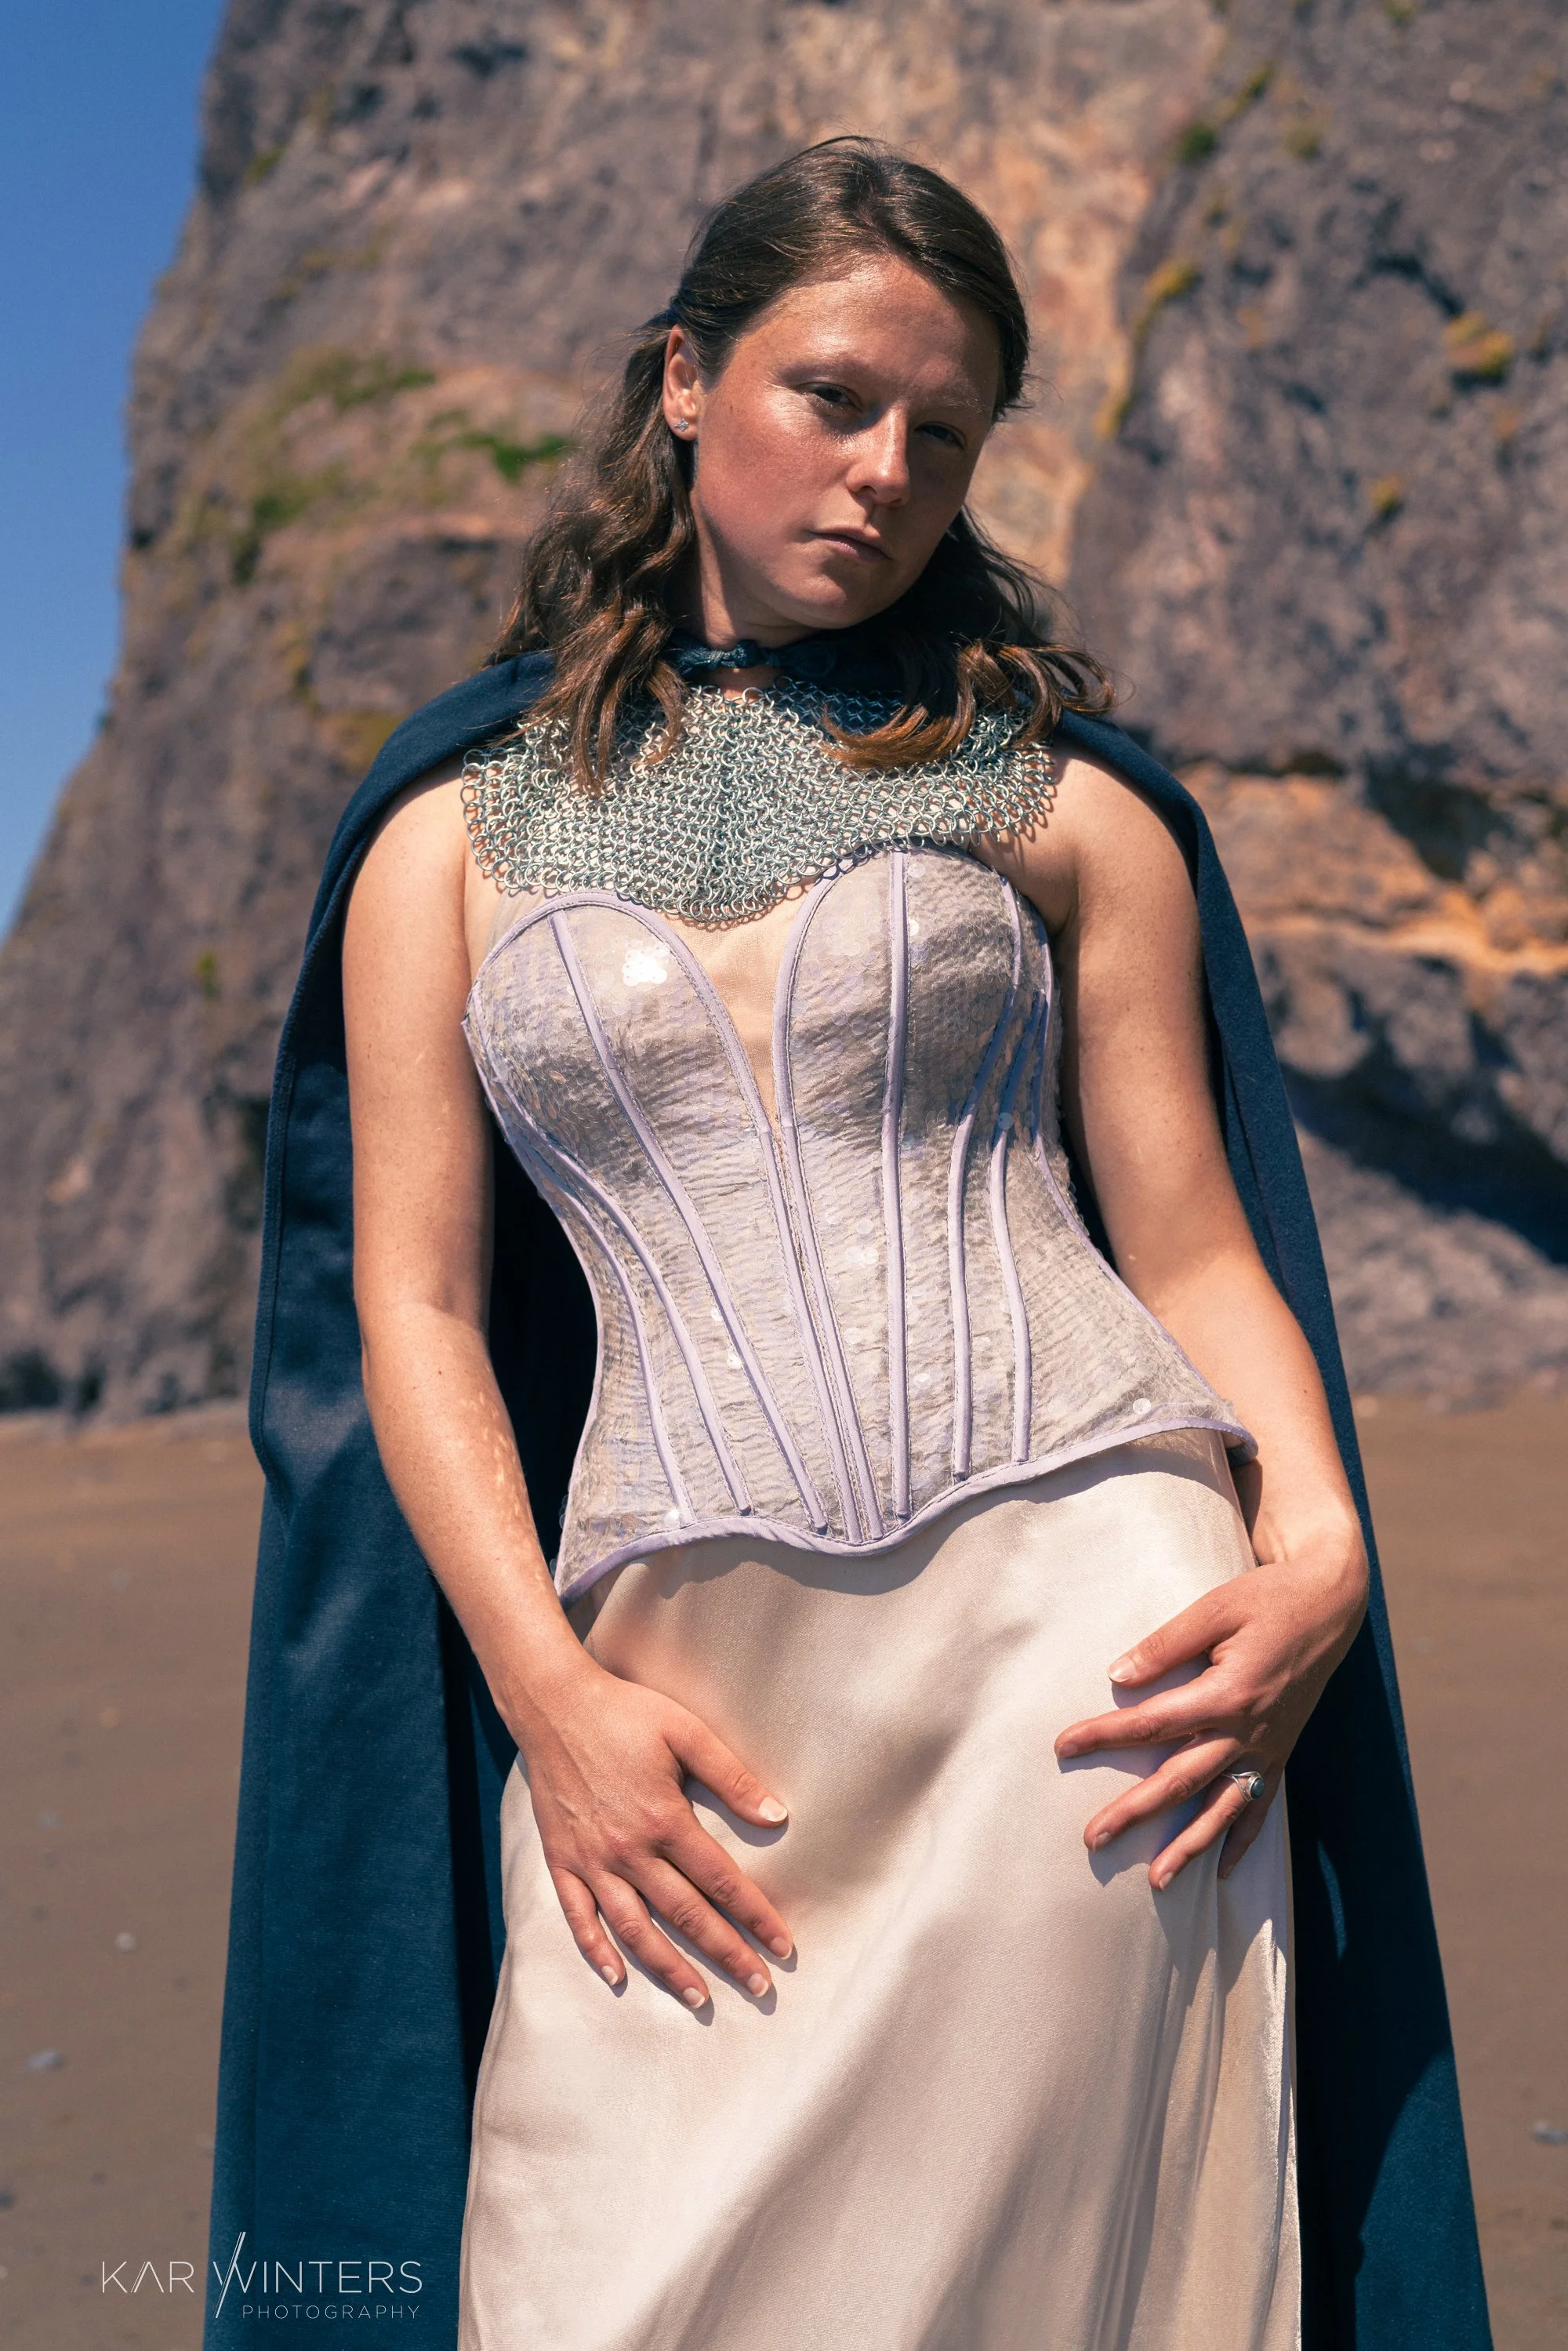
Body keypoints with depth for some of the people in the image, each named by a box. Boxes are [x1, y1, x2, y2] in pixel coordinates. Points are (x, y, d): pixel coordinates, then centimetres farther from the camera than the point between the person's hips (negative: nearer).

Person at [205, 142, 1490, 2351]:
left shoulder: (1064, 804, 12)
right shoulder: (455, 837, 12)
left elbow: (1194, 1247, 9)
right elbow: (419, 1301, 6)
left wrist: (1320, 1553, -9)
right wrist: (547, 1692, -6)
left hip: (1081, 1592, 0)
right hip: (687, 1685, 1)